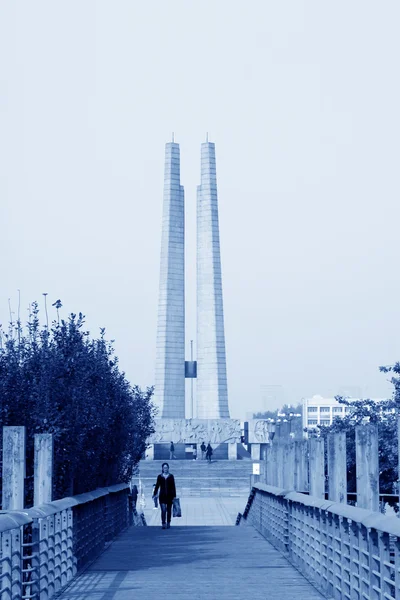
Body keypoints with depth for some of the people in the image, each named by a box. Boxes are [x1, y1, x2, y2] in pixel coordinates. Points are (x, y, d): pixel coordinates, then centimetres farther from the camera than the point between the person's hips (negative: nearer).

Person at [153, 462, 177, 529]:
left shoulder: (171, 476, 4)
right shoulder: (160, 476, 5)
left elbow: (173, 487, 4)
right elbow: (157, 486, 6)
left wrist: (174, 496, 0)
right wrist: (154, 494, 1)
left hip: (169, 496, 1)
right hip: (162, 496, -1)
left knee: (169, 510, 7)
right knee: (163, 510, -11)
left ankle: (168, 523, 19)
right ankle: (163, 524, -13)